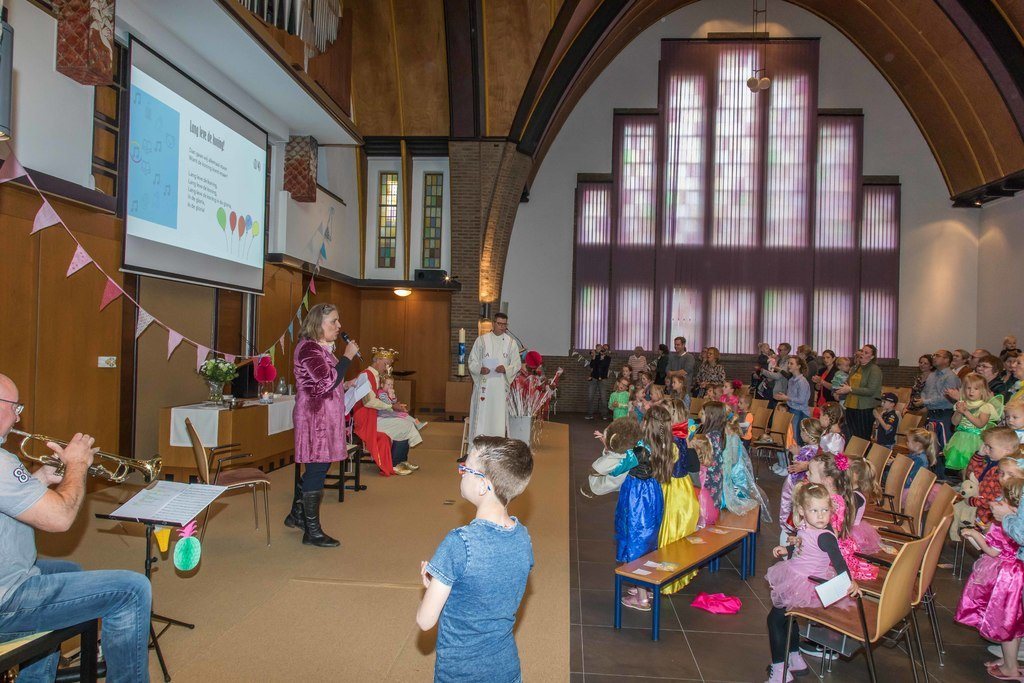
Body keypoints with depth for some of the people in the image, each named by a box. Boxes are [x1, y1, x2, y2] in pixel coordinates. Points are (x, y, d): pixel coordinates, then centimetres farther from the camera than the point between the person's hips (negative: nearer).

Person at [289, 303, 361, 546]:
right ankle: (312, 532, 6)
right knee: (317, 471, -4)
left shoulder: (322, 348, 17)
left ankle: (296, 515, 34)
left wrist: (345, 386, 14)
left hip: (325, 418, 10)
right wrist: (347, 356, -17)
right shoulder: (308, 348, -15)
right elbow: (327, 382, -23)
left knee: (314, 470, 18)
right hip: (315, 419, -10)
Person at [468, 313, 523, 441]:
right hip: (483, 384, -1)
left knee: (499, 415, 1)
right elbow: (472, 361, 5)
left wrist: (506, 369, -15)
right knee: (481, 414, -3)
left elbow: (517, 364, 5)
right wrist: (480, 369, -15)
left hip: (502, 385, 1)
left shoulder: (511, 342, 7)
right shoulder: (481, 340, 4)